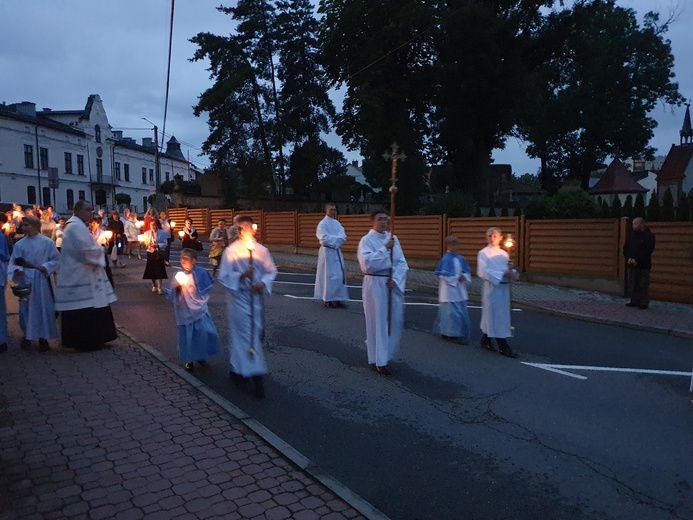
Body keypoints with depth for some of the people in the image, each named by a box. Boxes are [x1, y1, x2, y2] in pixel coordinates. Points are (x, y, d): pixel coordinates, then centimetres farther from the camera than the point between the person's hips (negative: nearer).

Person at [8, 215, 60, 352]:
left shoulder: (47, 242, -3)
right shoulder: (19, 244, 4)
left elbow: (56, 259, -2)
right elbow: (13, 262, 2)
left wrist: (46, 267, -17)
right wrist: (17, 270, -18)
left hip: (41, 280, -2)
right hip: (25, 281, 2)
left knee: (43, 308, 1)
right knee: (25, 309, 7)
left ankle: (43, 338, 9)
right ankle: (27, 335, 23)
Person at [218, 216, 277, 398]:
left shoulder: (262, 250, -1)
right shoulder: (231, 250, -10)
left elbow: (271, 271, 8)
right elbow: (224, 276, -8)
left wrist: (263, 283, -12)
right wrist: (242, 276, -24)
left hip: (256, 297, 4)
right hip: (238, 297, -4)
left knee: (256, 333, 12)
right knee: (245, 334, -3)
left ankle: (237, 369, 33)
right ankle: (255, 375, 5)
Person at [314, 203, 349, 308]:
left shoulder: (337, 223, 11)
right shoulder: (322, 224, -7)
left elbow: (343, 237, 1)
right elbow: (325, 239, -18)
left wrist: (332, 239, -15)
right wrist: (337, 238, -10)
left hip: (337, 251, 6)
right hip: (327, 252, -6)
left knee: (340, 276, 4)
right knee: (329, 276, -5)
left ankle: (337, 298, 11)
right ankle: (328, 299, 3)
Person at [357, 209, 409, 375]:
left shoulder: (393, 238, 9)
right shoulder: (367, 240, -8)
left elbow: (402, 262, 5)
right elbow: (367, 264, -21)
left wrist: (395, 279, -10)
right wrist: (385, 248, -21)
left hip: (394, 284, 6)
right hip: (375, 285, -6)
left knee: (395, 321, 11)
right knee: (377, 322, 0)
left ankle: (386, 354, 30)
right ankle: (378, 361, 11)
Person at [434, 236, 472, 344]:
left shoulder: (460, 258, 8)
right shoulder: (446, 259, -12)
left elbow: (467, 271, 15)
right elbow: (442, 274, -14)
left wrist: (464, 276, -6)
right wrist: (456, 278, -14)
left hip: (460, 290, 7)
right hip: (449, 290, -7)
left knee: (462, 311, 9)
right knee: (453, 312, -7)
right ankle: (453, 334, 2)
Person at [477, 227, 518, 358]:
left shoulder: (504, 254, 12)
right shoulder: (483, 253, -4)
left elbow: (508, 270, 14)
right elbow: (483, 272, -13)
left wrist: (511, 272, -9)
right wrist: (502, 275, -20)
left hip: (503, 288, 6)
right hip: (491, 287, -6)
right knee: (495, 316, -4)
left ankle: (486, 340, 27)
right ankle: (503, 347, -2)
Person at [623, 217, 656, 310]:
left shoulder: (649, 236, -4)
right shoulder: (632, 236, 14)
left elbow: (648, 250, -13)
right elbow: (625, 248, 13)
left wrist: (637, 260, -18)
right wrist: (628, 258, -5)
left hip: (643, 265, -6)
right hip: (631, 265, 6)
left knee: (643, 285, -3)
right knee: (632, 285, 8)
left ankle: (644, 303, 3)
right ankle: (634, 301, 17)